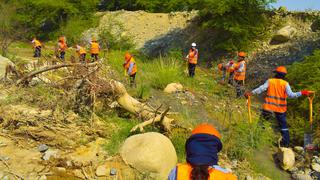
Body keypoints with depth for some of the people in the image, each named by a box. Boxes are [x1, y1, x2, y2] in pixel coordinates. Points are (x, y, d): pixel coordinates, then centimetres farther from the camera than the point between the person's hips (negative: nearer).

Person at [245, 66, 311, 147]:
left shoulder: (269, 81, -2)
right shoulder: (285, 84, -5)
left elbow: (262, 88, -14)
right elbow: (290, 95, -16)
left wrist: (251, 93, -15)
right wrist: (301, 93, -9)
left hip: (268, 107, 0)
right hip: (280, 108, 0)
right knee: (283, 125, 14)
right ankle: (286, 142, 15)